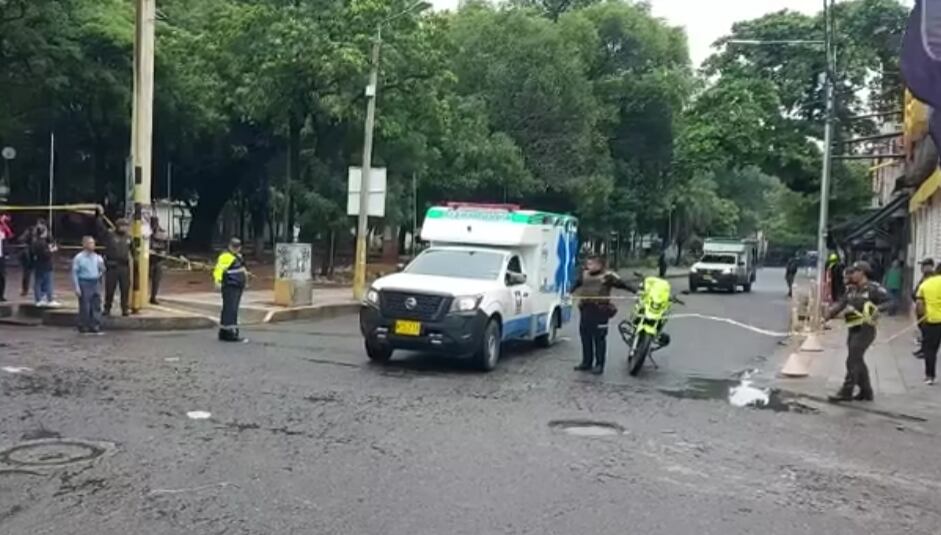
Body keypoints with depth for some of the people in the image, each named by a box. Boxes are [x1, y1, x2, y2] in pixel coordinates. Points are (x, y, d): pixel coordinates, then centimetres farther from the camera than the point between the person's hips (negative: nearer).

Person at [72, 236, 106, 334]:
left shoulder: (97, 257, 9)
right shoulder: (78, 258, -3)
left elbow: (102, 270, 18)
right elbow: (74, 273, -5)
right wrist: (77, 287, -10)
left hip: (95, 283, 4)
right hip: (84, 283, -4)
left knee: (96, 306, 2)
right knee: (85, 307, -1)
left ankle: (95, 326, 8)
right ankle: (83, 327, 10)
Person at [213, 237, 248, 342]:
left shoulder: (237, 255, 15)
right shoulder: (226, 256, -16)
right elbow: (219, 269, -28)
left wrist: (244, 272, 48)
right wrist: (218, 280, -42)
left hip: (237, 287, 10)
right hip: (230, 287, -10)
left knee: (229, 310, 13)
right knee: (230, 309, -13)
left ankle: (223, 333, 19)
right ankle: (229, 333, -16)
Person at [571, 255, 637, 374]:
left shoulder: (608, 276, -4)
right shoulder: (584, 275, 15)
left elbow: (622, 284, -9)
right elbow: (576, 285, 30)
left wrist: (636, 291, -18)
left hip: (600, 311, -6)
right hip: (586, 310, 6)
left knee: (599, 338, -4)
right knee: (585, 336, 10)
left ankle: (599, 365, 2)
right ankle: (587, 362, 21)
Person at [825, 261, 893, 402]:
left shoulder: (873, 288, -10)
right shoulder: (851, 290, 12)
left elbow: (889, 301, -15)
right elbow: (841, 303, 2)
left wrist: (878, 308, -32)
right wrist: (832, 311, -17)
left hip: (865, 329, -8)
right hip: (853, 329, 8)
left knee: (852, 361, -10)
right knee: (858, 361, 15)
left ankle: (846, 392, -7)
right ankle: (866, 392, 26)